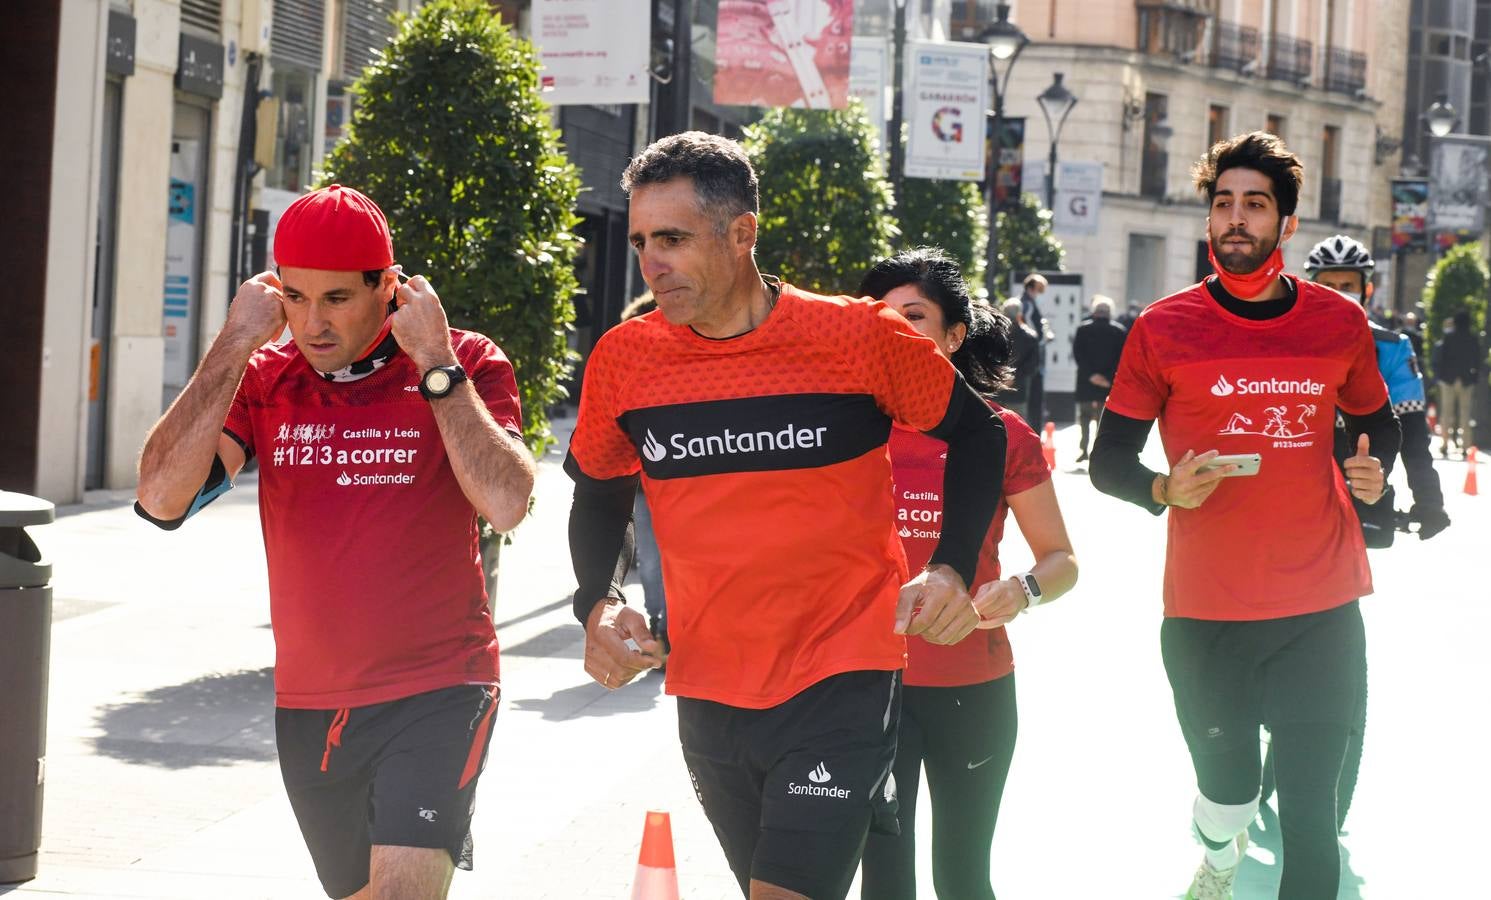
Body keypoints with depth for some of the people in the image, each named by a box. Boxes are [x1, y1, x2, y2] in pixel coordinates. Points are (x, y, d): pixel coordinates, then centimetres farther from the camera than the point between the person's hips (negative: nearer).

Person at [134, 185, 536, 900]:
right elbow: (162, 497, -11)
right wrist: (234, 346, -12)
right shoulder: (262, 378, 3)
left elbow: (505, 504, -21)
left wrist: (435, 361, -18)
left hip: (436, 695, -5)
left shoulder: (466, 367, -4)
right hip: (309, 708, 5)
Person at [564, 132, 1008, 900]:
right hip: (707, 691, 4)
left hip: (840, 684, -4)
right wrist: (597, 604, -2)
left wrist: (952, 570, -8)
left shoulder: (861, 338, -11)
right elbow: (600, 493, 15)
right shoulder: (622, 359, -3)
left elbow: (975, 436, 4)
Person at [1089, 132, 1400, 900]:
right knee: (1226, 788, 13)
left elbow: (1376, 425, 19)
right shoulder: (1163, 330, -4)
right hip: (1205, 614, -1)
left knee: (1310, 809, -4)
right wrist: (1165, 490, -19)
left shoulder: (1340, 324, 3)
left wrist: (1372, 470, -4)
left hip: (1320, 612, 1)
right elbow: (1109, 459, 1)